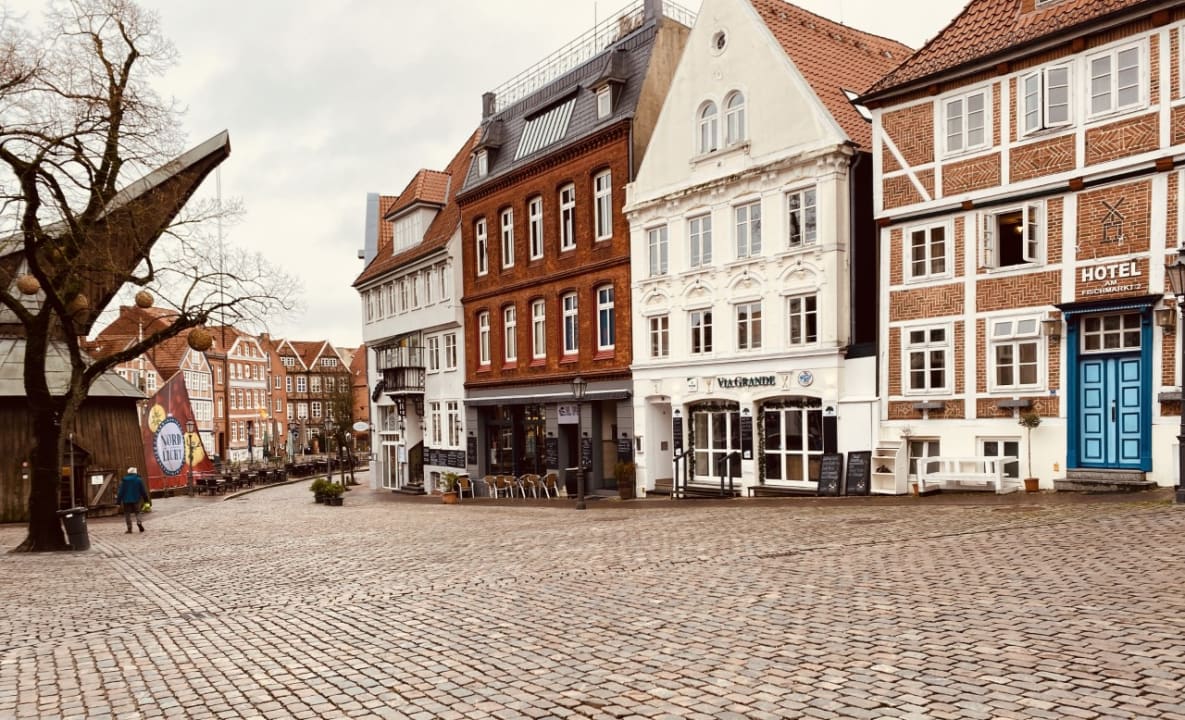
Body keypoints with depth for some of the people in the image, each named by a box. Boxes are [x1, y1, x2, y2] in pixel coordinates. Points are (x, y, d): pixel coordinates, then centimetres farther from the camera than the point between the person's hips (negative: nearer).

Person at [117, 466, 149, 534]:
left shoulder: (124, 480, -1)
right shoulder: (139, 480, -1)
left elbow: (121, 491, -2)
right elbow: (143, 490, 3)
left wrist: (119, 500, 2)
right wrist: (145, 498, 11)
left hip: (126, 500, -1)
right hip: (136, 499, 1)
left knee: (127, 514, 6)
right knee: (137, 512, 13)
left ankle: (129, 528, 2)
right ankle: (139, 522, -15)